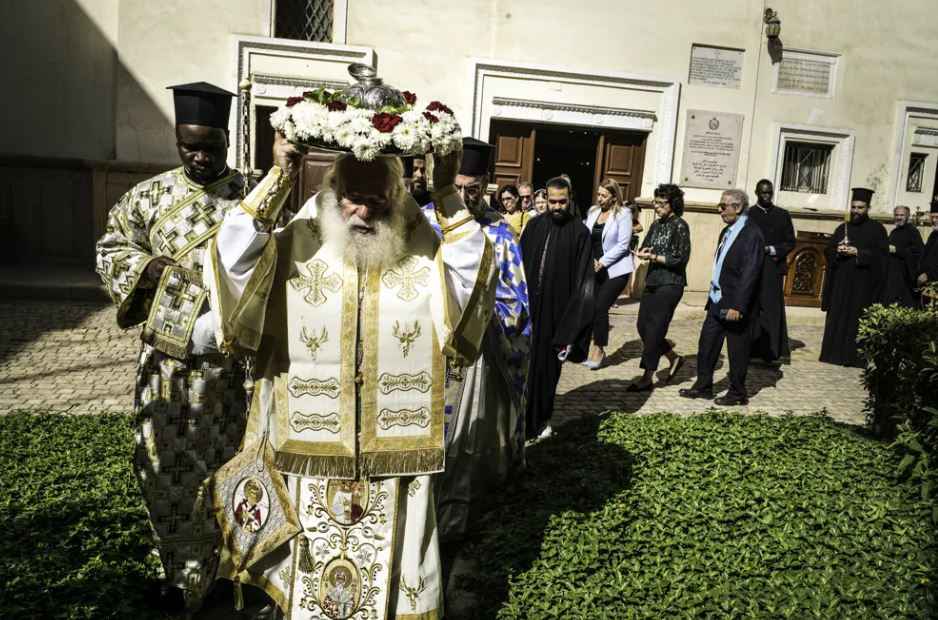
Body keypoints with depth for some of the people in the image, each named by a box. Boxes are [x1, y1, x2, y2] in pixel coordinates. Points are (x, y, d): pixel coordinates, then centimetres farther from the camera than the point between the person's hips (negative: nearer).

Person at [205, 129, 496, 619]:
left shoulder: (423, 255, -1)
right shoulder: (297, 247, -2)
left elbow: (473, 270, -15)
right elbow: (235, 254, -15)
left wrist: (447, 195, -21)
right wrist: (278, 179, -20)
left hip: (393, 448, 1)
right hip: (312, 448, 0)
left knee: (388, 559, 17)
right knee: (314, 557, 18)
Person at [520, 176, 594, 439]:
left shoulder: (579, 232, -5)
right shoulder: (534, 225, 4)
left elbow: (584, 278, -6)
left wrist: (571, 324, -10)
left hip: (556, 312, -2)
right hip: (528, 307, 2)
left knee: (547, 365, 9)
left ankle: (541, 418, 26)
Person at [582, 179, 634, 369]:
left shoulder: (623, 214, -9)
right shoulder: (593, 211, 7)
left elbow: (622, 245, -13)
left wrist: (602, 262, -15)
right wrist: (591, 260, -7)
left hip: (616, 269, -5)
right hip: (595, 268, 5)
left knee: (600, 307, -11)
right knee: (593, 307, 3)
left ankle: (598, 349, 5)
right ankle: (596, 348, 17)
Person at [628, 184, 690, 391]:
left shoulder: (680, 226, -9)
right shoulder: (656, 224, 12)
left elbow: (681, 259, -13)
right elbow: (645, 247, 16)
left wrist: (654, 257, -14)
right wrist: (643, 252, -7)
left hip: (670, 284, -7)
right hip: (652, 281, 8)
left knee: (654, 329, -4)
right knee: (643, 326, 8)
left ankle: (647, 377, 5)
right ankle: (674, 358, 27)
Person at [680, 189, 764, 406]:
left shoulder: (752, 234, -16)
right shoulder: (727, 231, 12)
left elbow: (750, 273, -21)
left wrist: (737, 306, -23)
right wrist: (714, 295, 14)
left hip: (736, 305, -8)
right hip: (717, 301, 9)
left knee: (737, 350, 5)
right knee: (706, 344, 12)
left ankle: (737, 393, 19)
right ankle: (703, 386, 24)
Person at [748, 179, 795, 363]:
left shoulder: (782, 215, 9)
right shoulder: (748, 215, 4)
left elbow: (790, 242, 7)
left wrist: (771, 250, -9)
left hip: (773, 270, 1)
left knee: (772, 310, 1)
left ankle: (771, 351, 5)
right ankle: (751, 349, 4)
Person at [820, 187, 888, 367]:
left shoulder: (877, 229, 3)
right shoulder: (843, 228, 14)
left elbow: (881, 253, -7)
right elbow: (828, 250, 12)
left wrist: (858, 252, -17)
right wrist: (838, 250, -10)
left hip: (863, 284, -4)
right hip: (840, 281, 4)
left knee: (858, 320, -3)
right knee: (837, 318, 3)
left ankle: (855, 356, 0)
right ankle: (835, 353, 9)